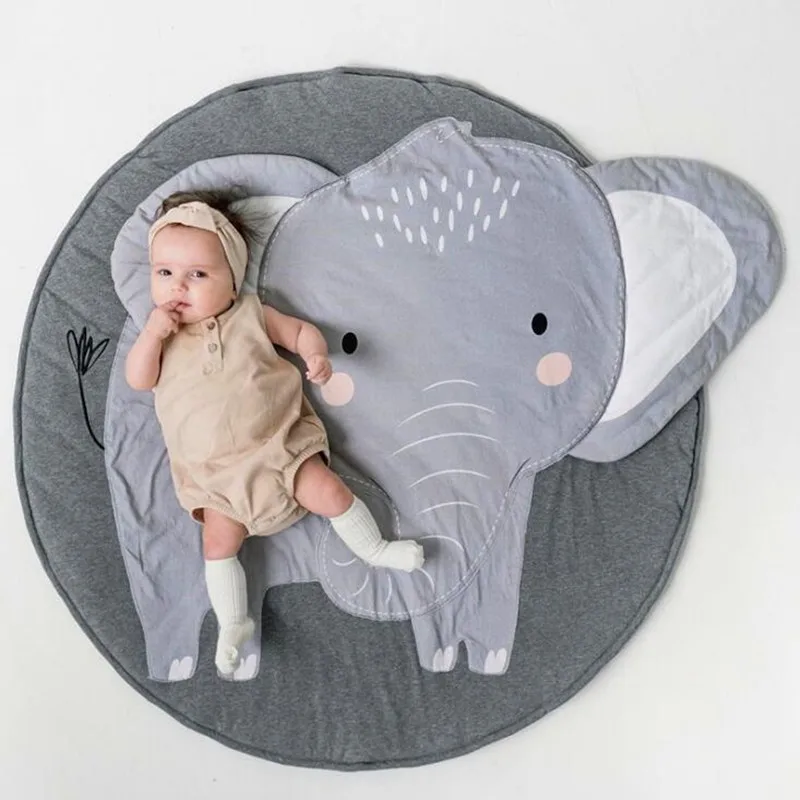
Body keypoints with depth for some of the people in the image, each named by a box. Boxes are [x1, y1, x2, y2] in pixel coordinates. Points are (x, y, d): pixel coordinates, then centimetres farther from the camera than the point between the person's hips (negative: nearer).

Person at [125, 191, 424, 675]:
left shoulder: (250, 316, 2)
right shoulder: (161, 332, 7)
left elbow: (302, 330, 6)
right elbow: (139, 380, -2)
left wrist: (317, 355, -16)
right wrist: (153, 334, -17)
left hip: (277, 442, -1)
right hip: (216, 472, 2)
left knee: (329, 491, -10)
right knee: (219, 540, -6)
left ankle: (376, 549, 11)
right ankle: (234, 622, 8)